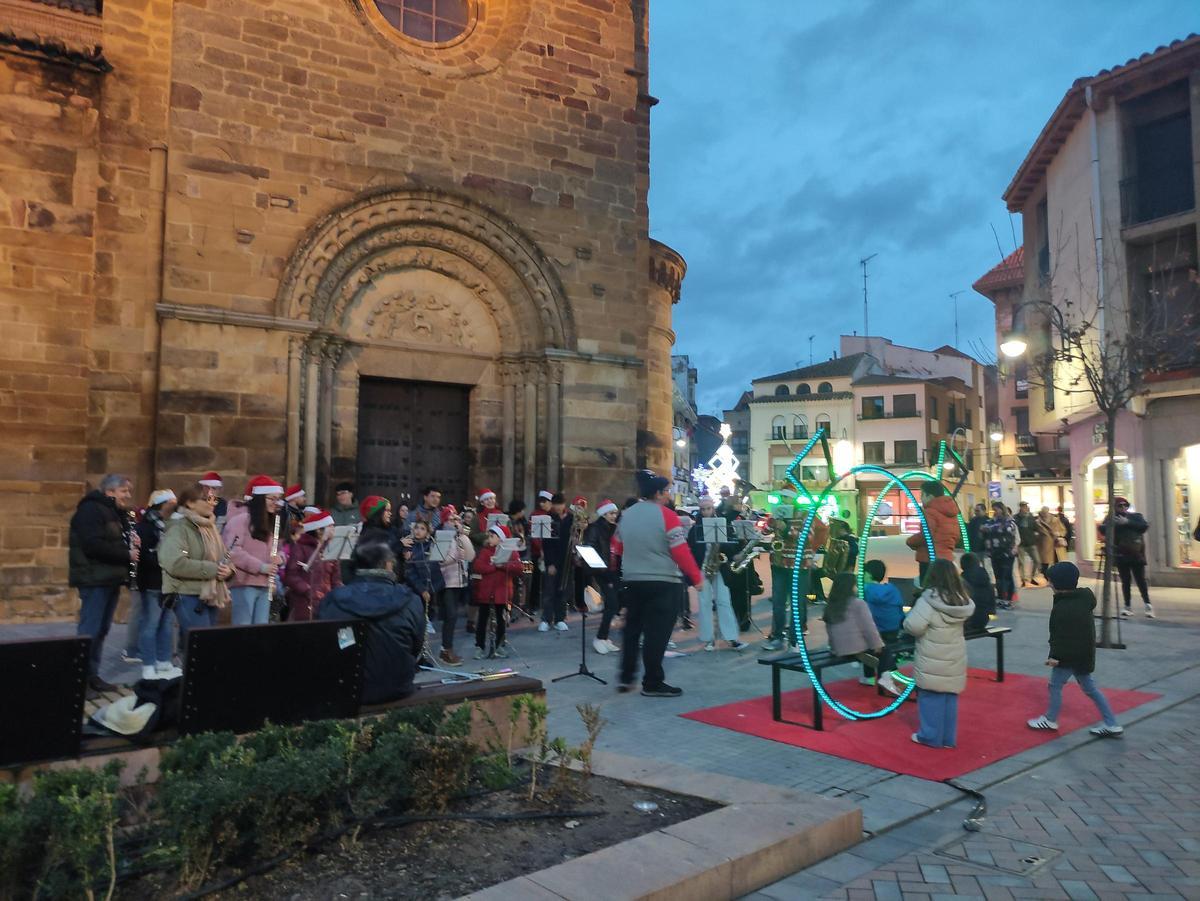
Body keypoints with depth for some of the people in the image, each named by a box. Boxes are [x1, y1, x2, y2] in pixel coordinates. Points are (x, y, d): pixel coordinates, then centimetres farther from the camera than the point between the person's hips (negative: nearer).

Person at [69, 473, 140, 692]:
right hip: (95, 579, -9)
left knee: (101, 629, 12)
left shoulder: (116, 512, 17)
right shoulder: (91, 510, -13)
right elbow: (93, 546, -24)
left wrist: (133, 544, 1)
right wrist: (126, 554, -18)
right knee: (90, 630, -8)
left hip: (110, 578, 9)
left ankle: (92, 674, 19)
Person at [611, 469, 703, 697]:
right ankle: (653, 684, 7)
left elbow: (617, 549, 16)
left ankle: (626, 677, 21)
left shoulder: (626, 515, 7)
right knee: (656, 633, 1)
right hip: (663, 583, -6)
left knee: (632, 629, 18)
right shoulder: (666, 515, -12)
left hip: (631, 582, 6)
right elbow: (681, 552, -15)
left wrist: (618, 572, 32)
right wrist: (696, 578, -6)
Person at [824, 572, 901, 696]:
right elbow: (868, 626, -10)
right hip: (858, 648, -6)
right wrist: (877, 644, 1)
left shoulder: (830, 605, 8)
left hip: (839, 650, 6)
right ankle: (886, 678, -5)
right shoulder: (857, 603, -9)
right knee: (885, 650, 13)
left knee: (868, 645, 31)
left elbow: (829, 628, 11)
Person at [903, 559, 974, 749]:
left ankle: (931, 736, 15)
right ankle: (948, 738, 22)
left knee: (931, 697, 7)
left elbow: (913, 626, -25)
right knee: (950, 697, 14)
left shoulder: (928, 599, -20)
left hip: (932, 661, -6)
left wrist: (912, 613, -3)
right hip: (954, 659, 6)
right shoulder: (961, 599, 0)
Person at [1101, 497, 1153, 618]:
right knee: (1125, 581, 4)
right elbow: (1102, 529, -7)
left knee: (1140, 580, -1)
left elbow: (1145, 526, -11)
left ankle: (1148, 605, 9)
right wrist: (1114, 524, -24)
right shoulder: (1111, 518, 6)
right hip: (1121, 555, 1)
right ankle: (1127, 607, 11)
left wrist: (1128, 522, -18)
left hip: (1136, 554, -1)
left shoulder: (1135, 516, 5)